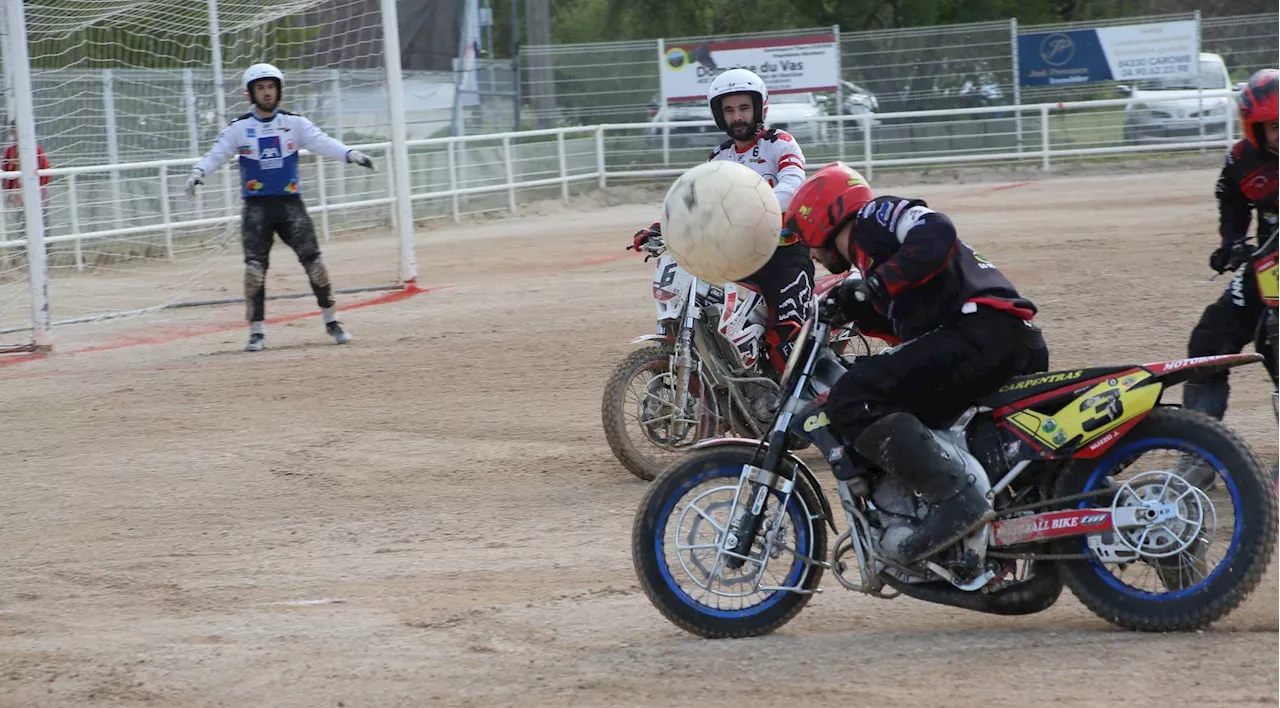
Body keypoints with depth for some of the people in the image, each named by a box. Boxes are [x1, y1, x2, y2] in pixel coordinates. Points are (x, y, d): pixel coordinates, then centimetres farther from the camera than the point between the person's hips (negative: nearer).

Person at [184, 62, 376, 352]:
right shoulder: (238, 128, 2)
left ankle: (331, 321, 10)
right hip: (256, 206, -1)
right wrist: (199, 171, -28)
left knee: (313, 261, -5)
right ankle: (257, 331, -1)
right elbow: (217, 154, -8)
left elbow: (322, 143, -8)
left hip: (290, 202, 1)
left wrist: (350, 154, -26)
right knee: (254, 267, -9)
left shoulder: (294, 123, 4)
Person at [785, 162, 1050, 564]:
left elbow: (936, 235, -12)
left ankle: (955, 500, -31)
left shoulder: (873, 216, 7)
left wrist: (876, 286, -15)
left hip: (985, 330, -10)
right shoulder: (872, 257, 34)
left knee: (853, 400, -19)